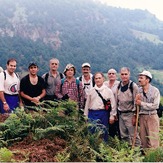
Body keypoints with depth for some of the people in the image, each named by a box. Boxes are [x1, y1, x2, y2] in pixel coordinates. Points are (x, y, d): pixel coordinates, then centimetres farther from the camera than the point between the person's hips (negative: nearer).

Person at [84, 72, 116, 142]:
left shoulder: (108, 91, 3)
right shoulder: (91, 91, 10)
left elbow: (113, 104, 3)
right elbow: (87, 104, 13)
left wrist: (112, 116, -2)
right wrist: (85, 115, 11)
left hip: (103, 114, -2)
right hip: (92, 113, 2)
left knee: (104, 133, 5)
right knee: (91, 132, 2)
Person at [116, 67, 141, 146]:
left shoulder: (133, 86, -8)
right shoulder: (119, 86, 9)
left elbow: (136, 102, -10)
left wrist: (134, 116, -14)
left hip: (130, 114, -6)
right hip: (121, 114, 6)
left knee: (133, 135, -7)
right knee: (123, 136, 12)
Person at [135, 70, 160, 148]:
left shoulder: (155, 91, -7)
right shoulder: (139, 91, 7)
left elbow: (155, 106, -15)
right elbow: (137, 104, 11)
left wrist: (141, 103, -12)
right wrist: (136, 100, -11)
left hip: (152, 117, -4)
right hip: (142, 117, 5)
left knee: (153, 141, -4)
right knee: (143, 140, 10)